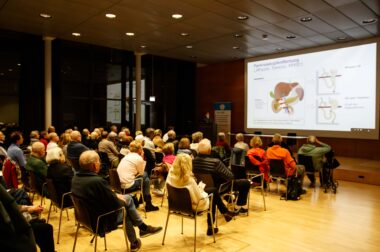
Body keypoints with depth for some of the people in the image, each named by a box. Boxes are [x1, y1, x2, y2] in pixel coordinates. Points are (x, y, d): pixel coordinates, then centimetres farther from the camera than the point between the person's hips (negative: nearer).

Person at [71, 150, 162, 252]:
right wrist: (121, 200, -1)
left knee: (128, 198, 17)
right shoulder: (97, 181, -32)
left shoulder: (76, 177, -5)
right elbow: (116, 205, -21)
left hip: (87, 215, 8)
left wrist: (115, 195, 6)